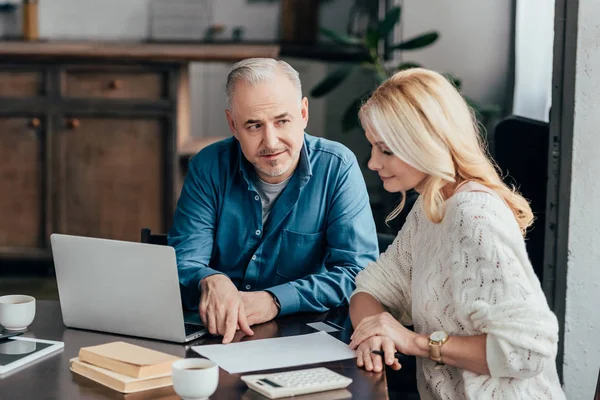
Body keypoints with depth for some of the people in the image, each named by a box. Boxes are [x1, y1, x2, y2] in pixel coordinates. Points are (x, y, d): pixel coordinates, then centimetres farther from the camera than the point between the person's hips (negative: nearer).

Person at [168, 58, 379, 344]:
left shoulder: (338, 168, -7)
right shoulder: (208, 167, -2)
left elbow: (358, 272, -11)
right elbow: (182, 263, -7)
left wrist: (275, 300, -23)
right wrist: (211, 281, -31)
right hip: (217, 336, 1)